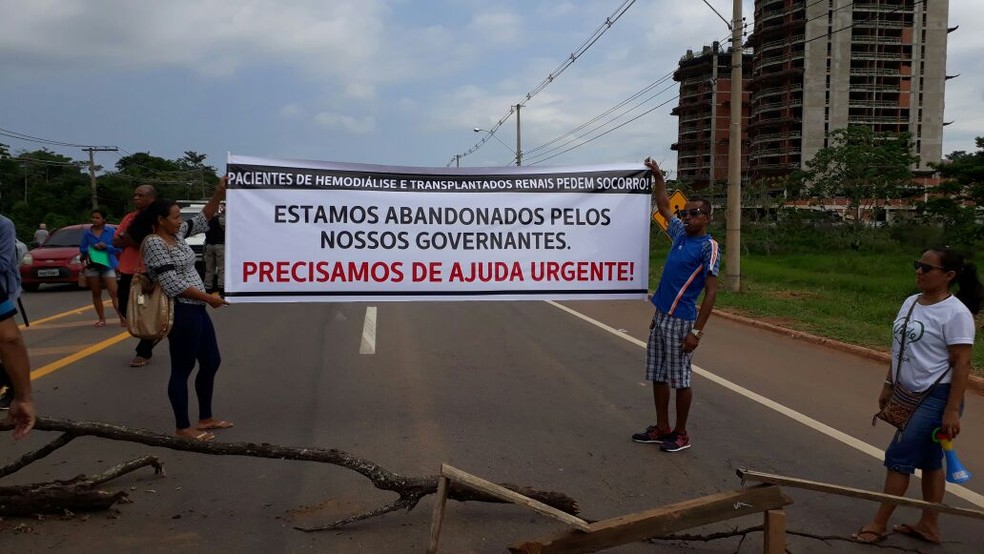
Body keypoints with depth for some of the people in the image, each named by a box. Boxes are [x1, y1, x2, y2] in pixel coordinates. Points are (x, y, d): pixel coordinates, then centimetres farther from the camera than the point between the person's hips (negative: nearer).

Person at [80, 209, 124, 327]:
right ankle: (101, 319, 16)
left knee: (114, 293, -12)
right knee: (96, 294, 8)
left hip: (108, 265, -3)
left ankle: (122, 317, -13)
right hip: (92, 266, 3)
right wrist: (91, 248, -11)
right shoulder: (87, 233, 6)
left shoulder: (111, 231, -1)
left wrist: (106, 246, -18)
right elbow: (82, 249, 9)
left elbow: (118, 248, -2)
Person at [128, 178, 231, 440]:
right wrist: (209, 298, -14)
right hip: (181, 312, -10)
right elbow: (173, 285, -21)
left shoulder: (176, 234, 9)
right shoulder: (154, 244, -16)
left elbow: (202, 219, 20)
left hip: (196, 309, 10)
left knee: (211, 362, 15)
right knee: (182, 369, 0)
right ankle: (183, 427, 12)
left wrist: (219, 192, 7)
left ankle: (206, 418, 27)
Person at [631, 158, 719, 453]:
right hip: (660, 316, 8)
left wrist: (697, 331, -19)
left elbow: (711, 292, -14)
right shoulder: (680, 233, 9)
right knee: (657, 375, 12)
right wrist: (658, 177, 19)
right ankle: (662, 428, 22)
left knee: (680, 378, 1)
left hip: (680, 320, -8)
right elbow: (663, 207, 26)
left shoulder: (709, 247, -11)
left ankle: (681, 434, 13)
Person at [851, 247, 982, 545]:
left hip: (936, 397, -8)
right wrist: (888, 385, 17)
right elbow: (898, 348, 17)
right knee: (928, 461, 15)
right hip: (910, 395, 8)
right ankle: (929, 525, 25)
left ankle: (879, 524, 5)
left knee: (899, 457, -6)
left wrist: (952, 410, -22)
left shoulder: (955, 312, -17)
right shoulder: (910, 303, 8)